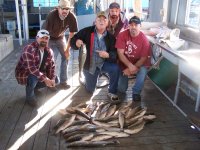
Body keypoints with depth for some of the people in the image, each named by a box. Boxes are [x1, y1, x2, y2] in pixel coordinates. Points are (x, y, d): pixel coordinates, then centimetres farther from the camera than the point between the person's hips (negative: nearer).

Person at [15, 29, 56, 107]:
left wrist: (52, 79, -19)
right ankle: (30, 96, -8)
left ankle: (34, 88, 17)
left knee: (55, 80, -2)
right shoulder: (29, 49, -29)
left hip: (39, 72, 7)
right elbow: (31, 68, -38)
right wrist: (45, 79, -41)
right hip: (23, 73, -7)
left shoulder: (49, 51, -5)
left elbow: (51, 66, -2)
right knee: (34, 77, -38)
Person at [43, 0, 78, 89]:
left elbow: (72, 34, -12)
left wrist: (67, 49, -10)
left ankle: (63, 82, 10)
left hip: (61, 38, 4)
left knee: (65, 57, -1)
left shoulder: (72, 17, -24)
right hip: (49, 38, -4)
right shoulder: (51, 16, -34)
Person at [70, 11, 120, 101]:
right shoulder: (87, 31, -13)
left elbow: (115, 53, -12)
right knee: (90, 90, 10)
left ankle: (112, 92, -9)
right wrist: (76, 42, -32)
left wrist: (108, 55, -34)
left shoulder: (110, 36, -12)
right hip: (90, 65, 0)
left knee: (115, 69, -32)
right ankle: (88, 78, 48)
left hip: (104, 63, 0)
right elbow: (73, 40, -8)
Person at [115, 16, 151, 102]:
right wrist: (130, 66, -30)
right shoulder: (122, 35, -15)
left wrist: (131, 69, -25)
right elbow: (120, 53, -18)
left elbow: (143, 58, -15)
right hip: (124, 63, 0)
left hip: (138, 63, 0)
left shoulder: (144, 39, -17)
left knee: (143, 71, -35)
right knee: (121, 90, -6)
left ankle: (136, 92, -11)